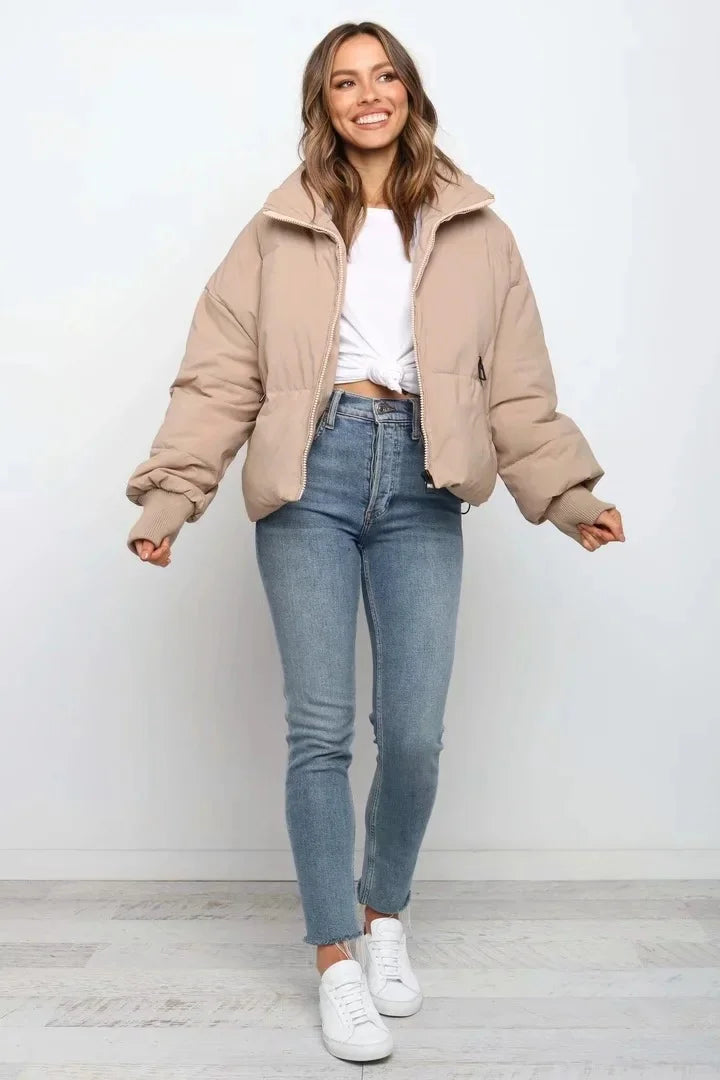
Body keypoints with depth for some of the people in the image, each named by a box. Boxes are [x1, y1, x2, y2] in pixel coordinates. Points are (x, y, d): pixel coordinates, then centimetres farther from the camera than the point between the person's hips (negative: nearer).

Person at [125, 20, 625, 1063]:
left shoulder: (472, 227, 13)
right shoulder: (281, 228, 9)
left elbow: (517, 383, 10)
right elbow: (219, 374, 2)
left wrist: (567, 491, 2)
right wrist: (171, 494, -7)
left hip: (420, 479, 1)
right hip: (312, 475, -1)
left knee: (415, 732, 0)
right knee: (321, 728, -1)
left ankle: (386, 914, 28)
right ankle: (336, 956, 15)